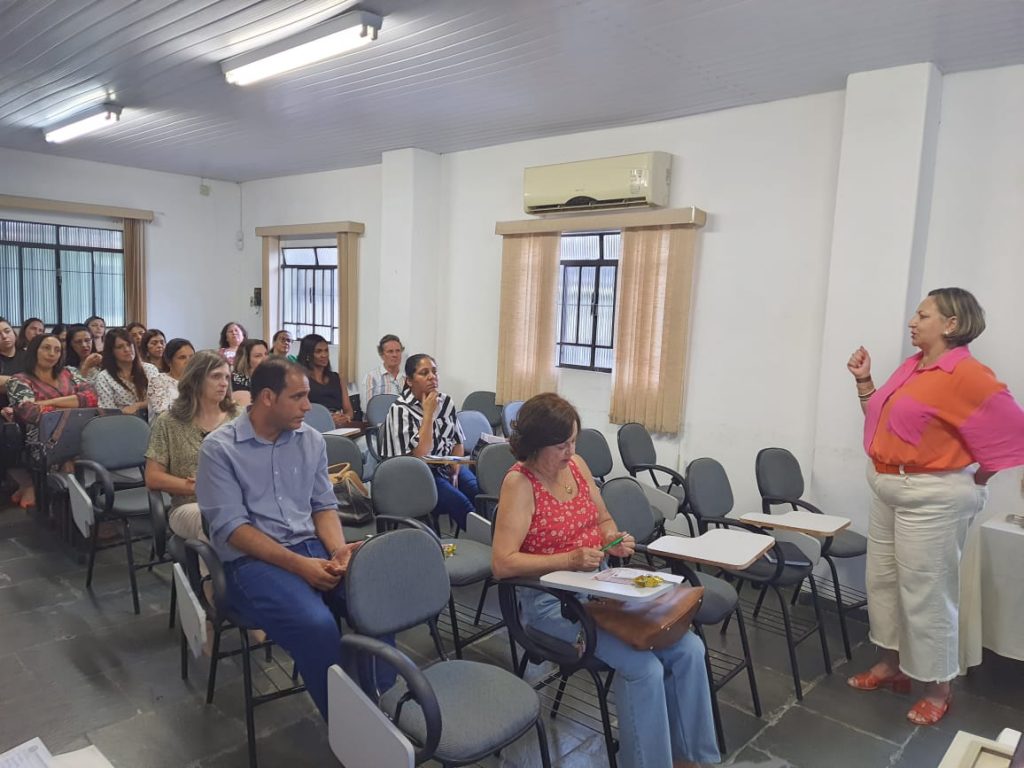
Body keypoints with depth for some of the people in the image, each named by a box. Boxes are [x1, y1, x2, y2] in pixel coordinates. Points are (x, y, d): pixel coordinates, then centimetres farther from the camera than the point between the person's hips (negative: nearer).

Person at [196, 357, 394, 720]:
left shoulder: (311, 440, 9)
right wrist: (298, 565, -21)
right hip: (251, 559, -4)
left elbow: (324, 505, 12)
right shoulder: (219, 448, -7)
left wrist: (337, 549, -10)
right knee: (316, 624, -32)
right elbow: (232, 527, -12)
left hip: (312, 547, 5)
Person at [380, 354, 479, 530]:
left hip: (448, 467, 5)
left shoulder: (446, 402, 5)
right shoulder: (400, 410, -11)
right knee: (459, 502, -27)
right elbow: (419, 455, -19)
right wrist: (428, 413, -18)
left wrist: (455, 473, -3)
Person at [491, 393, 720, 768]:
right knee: (644, 667, -23)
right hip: (551, 599, -7)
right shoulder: (519, 482, -17)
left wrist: (615, 539, -6)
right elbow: (502, 563, -23)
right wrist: (569, 559, -27)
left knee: (688, 649, -6)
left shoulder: (576, 464, 3)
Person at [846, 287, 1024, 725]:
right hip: (888, 490, 9)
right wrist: (864, 380, 6)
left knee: (926, 594, 2)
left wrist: (971, 483, -8)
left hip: (931, 499, -9)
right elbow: (881, 419, 18)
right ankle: (891, 666, 32)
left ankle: (938, 690, 20)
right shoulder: (912, 366, 8)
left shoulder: (966, 376, -18)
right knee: (882, 581, 17)